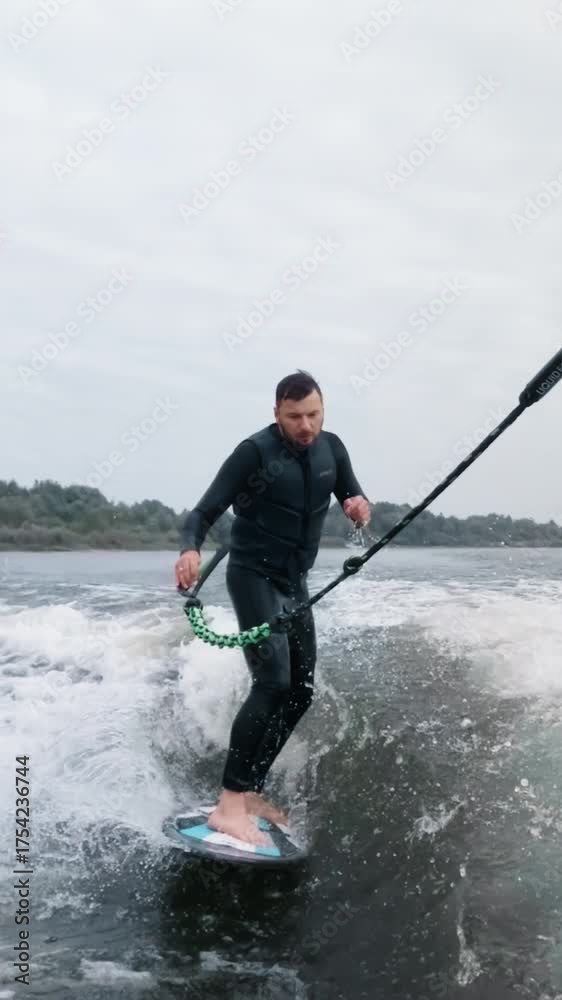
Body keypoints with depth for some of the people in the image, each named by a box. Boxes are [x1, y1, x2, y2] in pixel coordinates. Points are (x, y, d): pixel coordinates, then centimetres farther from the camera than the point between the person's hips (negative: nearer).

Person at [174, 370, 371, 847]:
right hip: (253, 576, -7)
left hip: (296, 582, 7)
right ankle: (230, 806, -20)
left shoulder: (331, 448, 2)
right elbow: (204, 513, -17)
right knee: (273, 683, -21)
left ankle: (250, 790, 18)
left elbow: (355, 501, 10)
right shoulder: (255, 451, -16)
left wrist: (360, 507, -16)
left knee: (301, 692, 7)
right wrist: (190, 550, -39)